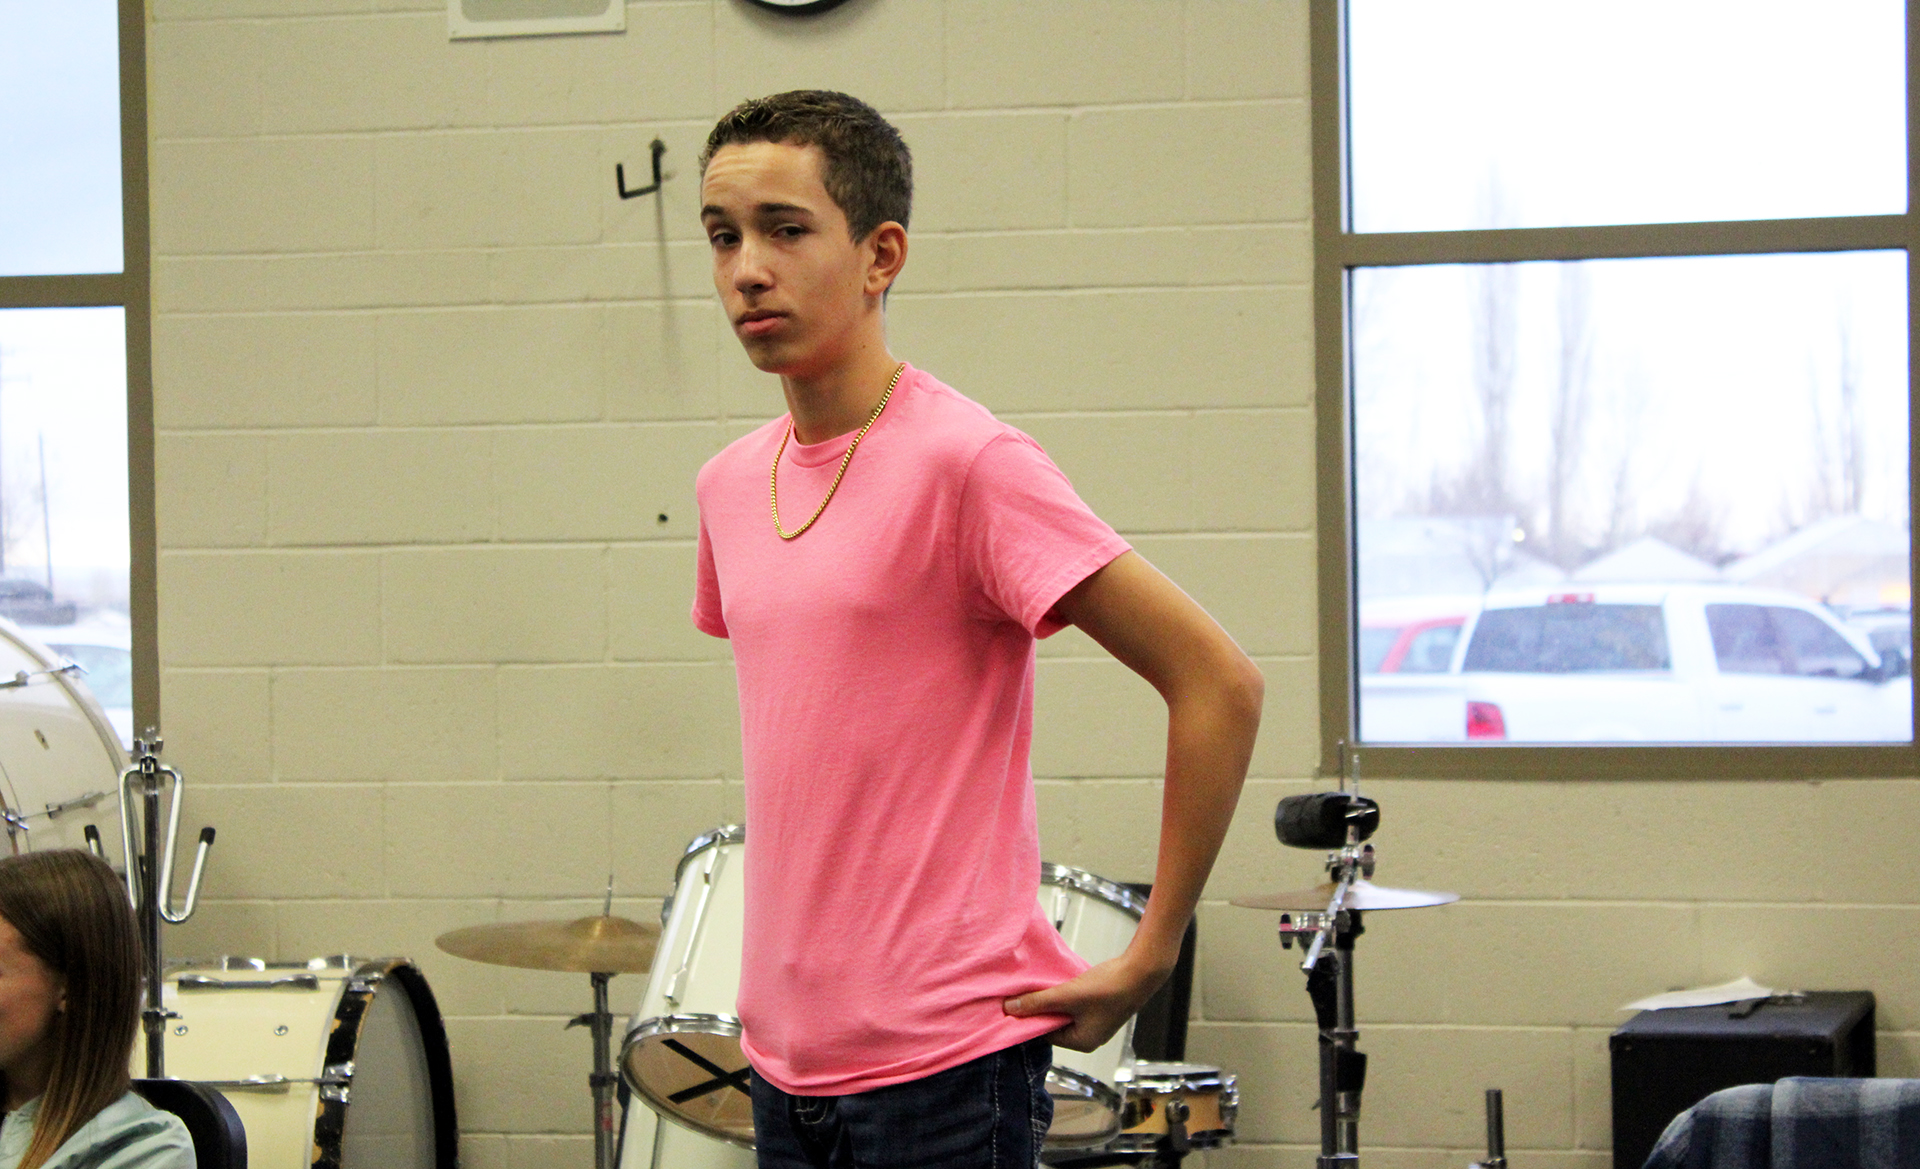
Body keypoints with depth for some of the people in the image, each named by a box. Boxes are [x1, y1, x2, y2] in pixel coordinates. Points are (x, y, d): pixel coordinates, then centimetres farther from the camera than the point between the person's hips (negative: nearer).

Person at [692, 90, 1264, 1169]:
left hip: (943, 1063, -7)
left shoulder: (967, 464, -13)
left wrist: (1147, 961, -10)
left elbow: (1218, 683, -14)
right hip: (787, 1060, 7)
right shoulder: (730, 488, 9)